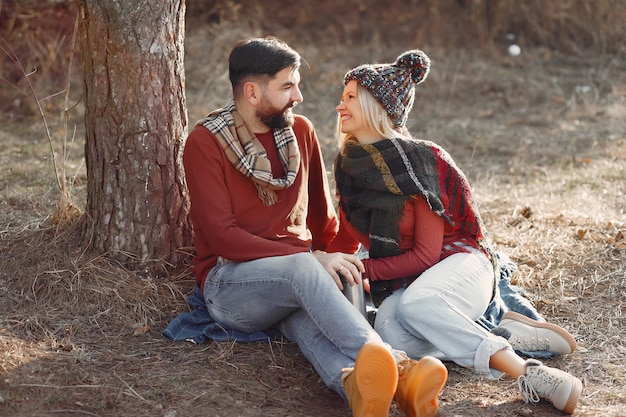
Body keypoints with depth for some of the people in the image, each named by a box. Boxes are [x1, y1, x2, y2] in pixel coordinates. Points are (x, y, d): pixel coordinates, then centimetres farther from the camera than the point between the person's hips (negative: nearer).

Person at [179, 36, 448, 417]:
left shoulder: (300, 131, 11)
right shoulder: (205, 143, -6)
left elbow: (322, 214, 21)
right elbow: (221, 235, -15)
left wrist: (338, 263, 4)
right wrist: (313, 259, -22)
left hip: (296, 273, 4)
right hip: (230, 284, -4)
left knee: (310, 311, -35)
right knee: (301, 267, -38)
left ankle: (353, 380, -68)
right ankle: (397, 367, -57)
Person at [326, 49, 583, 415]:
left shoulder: (422, 161, -12)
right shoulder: (349, 165, 7)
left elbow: (427, 253, -12)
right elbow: (346, 238, 18)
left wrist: (365, 269, -11)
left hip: (457, 264, -4)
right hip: (400, 284, 5)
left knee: (416, 303, -41)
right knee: (391, 334, -34)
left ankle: (531, 375, -37)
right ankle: (511, 336, -21)